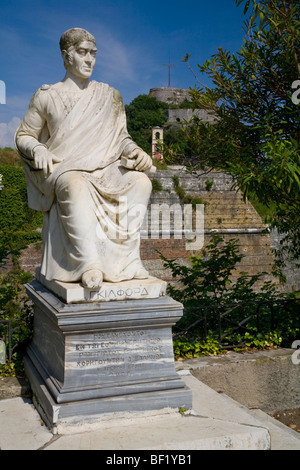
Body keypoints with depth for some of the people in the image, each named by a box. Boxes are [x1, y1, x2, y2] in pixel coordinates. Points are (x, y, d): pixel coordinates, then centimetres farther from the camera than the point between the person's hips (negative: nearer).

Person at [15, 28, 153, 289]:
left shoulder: (109, 96, 16)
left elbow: (120, 137, 15)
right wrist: (38, 151, -11)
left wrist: (135, 151, -8)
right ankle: (89, 263, -41)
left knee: (141, 181, -28)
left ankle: (127, 257, -28)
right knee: (76, 186, -40)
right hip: (61, 170, -3)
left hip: (103, 170, 3)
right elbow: (23, 136, 13)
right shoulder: (46, 96, 10)